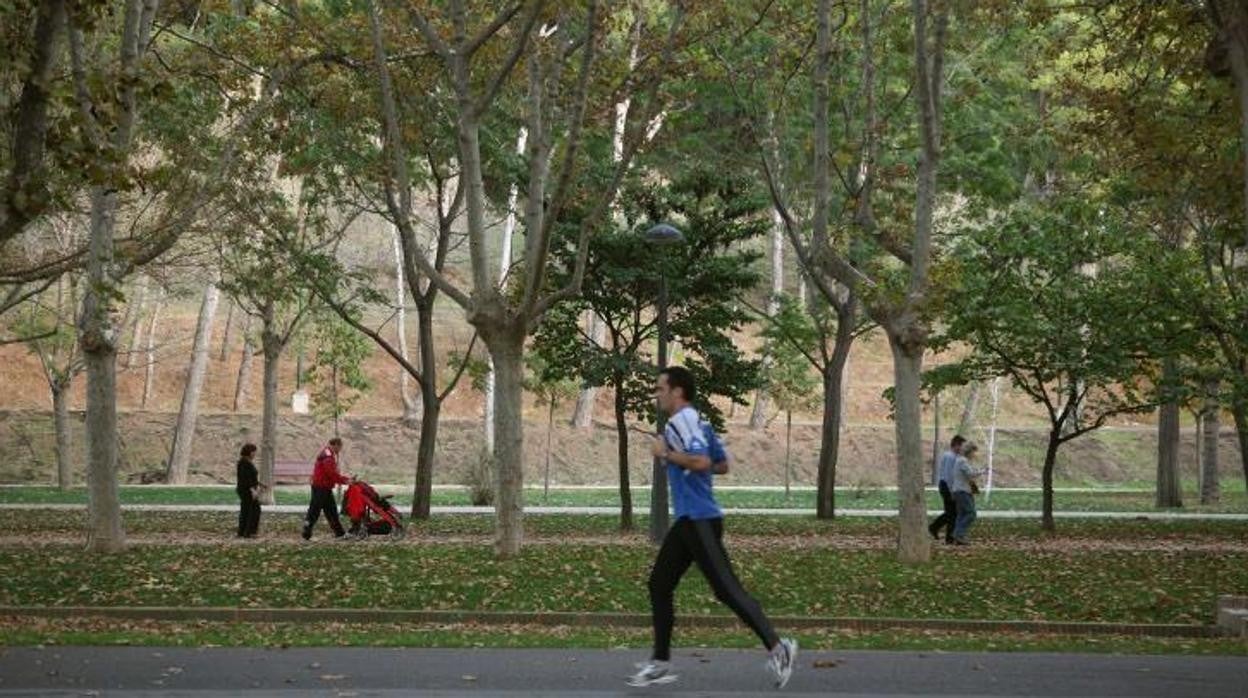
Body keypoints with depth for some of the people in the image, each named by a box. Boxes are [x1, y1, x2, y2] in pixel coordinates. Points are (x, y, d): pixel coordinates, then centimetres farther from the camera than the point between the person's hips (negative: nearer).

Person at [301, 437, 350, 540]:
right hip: (320, 488, -11)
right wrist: (345, 480, -15)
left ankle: (339, 532, 18)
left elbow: (334, 473, 20)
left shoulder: (330, 455, 16)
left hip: (326, 488, 11)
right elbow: (332, 474, -24)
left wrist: (345, 479, 10)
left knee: (331, 510, 13)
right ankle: (306, 534, -1)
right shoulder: (327, 456, -18)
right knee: (314, 511, -5)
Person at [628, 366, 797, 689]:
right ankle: (661, 662, 15)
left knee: (726, 588, -10)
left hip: (699, 520, -11)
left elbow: (701, 461, -27)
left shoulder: (682, 421, -13)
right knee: (659, 584, 12)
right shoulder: (697, 423, 17)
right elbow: (722, 464, 23)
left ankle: (776, 647, -8)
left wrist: (667, 454, -15)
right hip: (689, 519, 11)